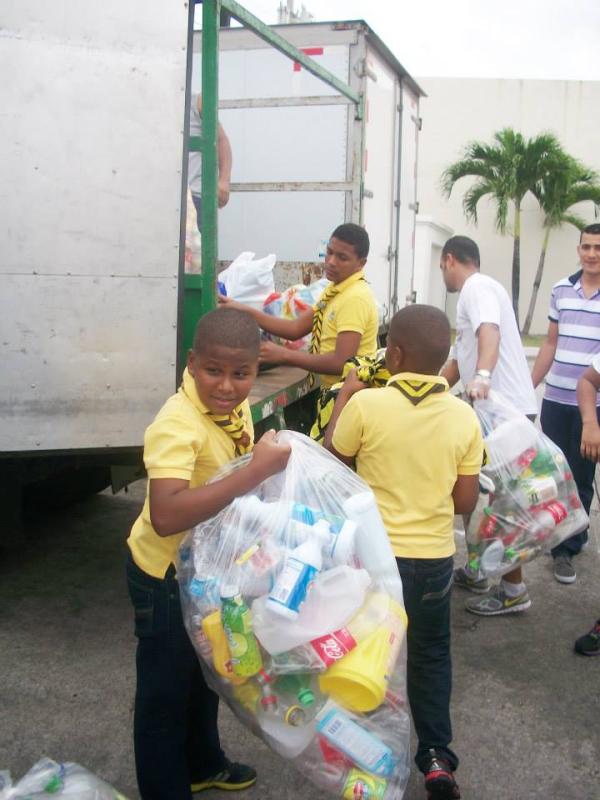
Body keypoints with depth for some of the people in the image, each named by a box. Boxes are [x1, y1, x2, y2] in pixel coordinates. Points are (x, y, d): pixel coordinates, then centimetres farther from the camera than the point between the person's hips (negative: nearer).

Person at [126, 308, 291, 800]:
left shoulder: (236, 406, -8)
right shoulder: (177, 425, -33)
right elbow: (166, 517, -47)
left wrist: (279, 459, -5)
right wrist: (257, 471, -45)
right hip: (167, 574, -8)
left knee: (206, 672, 27)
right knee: (165, 690, 9)